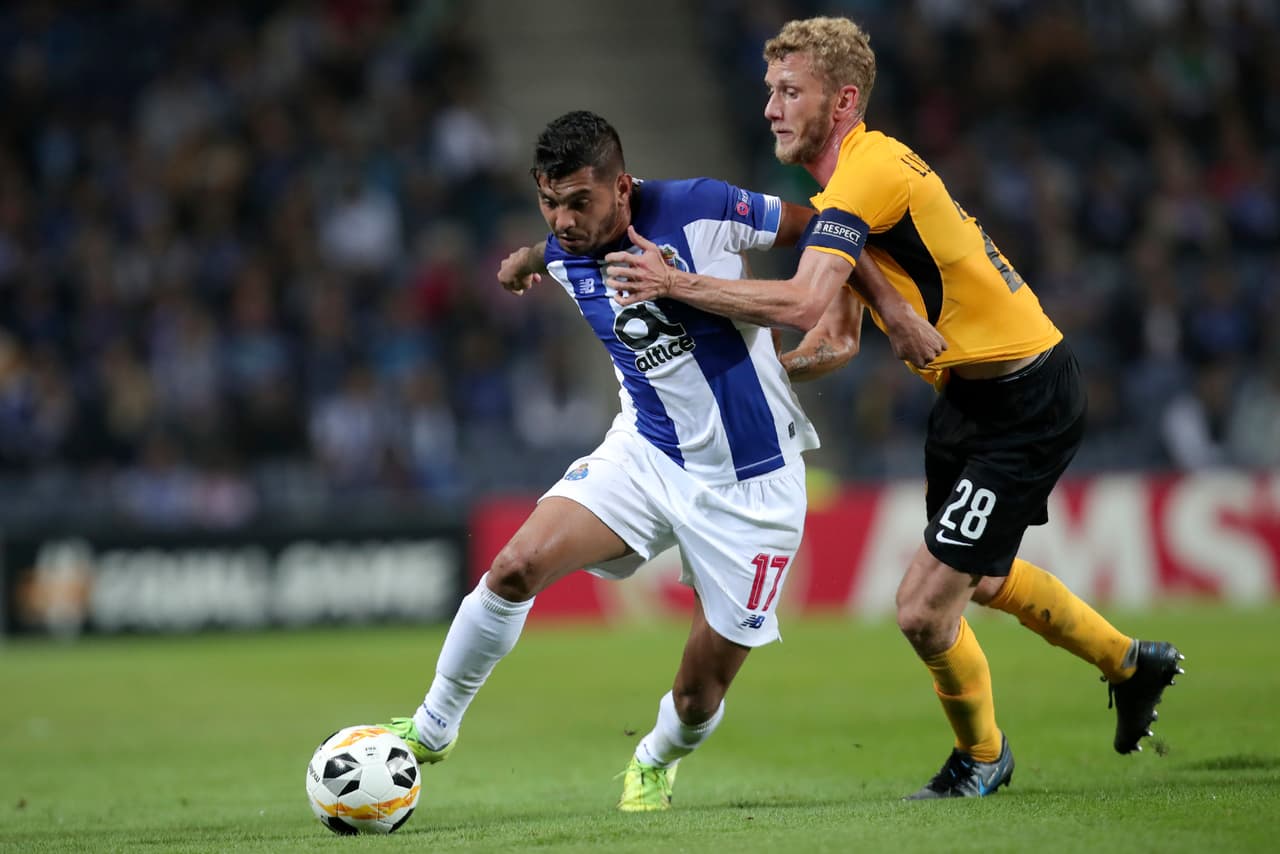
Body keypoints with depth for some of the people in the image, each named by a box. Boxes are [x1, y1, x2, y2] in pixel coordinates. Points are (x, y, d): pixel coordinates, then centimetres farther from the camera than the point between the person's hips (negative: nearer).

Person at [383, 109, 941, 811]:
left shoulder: (699, 211, -19)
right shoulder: (562, 257, -5)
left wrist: (894, 308, -12)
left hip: (754, 484, -3)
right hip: (647, 454, 3)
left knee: (700, 694, 2)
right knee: (515, 567, -20)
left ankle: (655, 762, 39)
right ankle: (432, 729, 1)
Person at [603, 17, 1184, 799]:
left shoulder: (871, 171, -23)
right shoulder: (853, 178, 9)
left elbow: (802, 301, -36)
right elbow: (837, 337, 14)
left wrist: (675, 284, -32)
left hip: (1023, 408, -11)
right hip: (972, 391, 11)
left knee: (926, 608, -8)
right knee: (983, 578, 28)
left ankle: (982, 756, 19)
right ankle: (1132, 664, 49)